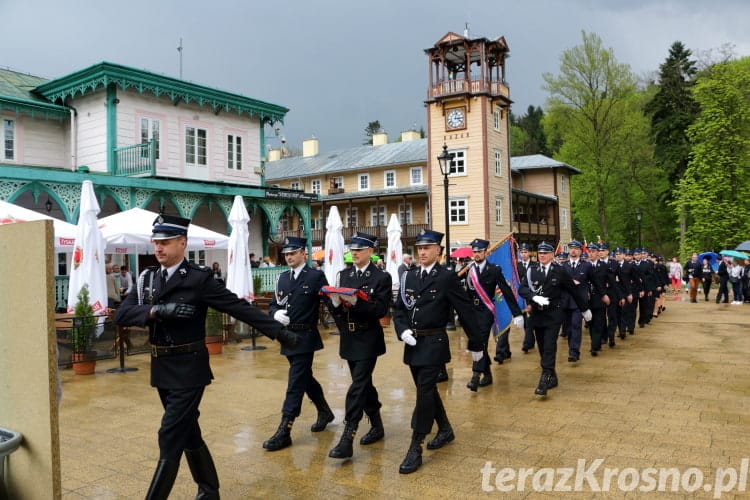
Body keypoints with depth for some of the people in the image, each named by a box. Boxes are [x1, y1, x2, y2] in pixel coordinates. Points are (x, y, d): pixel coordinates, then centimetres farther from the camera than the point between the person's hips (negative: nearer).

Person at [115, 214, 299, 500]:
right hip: (162, 370, 6)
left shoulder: (199, 278, -12)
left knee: (170, 439, -6)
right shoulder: (147, 278, 5)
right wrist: (157, 310, -22)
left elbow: (239, 308, -12)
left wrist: (279, 332, -14)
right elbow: (121, 315, -5)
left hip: (188, 370, -6)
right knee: (188, 434, 18)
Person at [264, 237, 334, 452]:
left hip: (305, 337, -7)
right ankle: (325, 411, 40)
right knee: (305, 378, 19)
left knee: (296, 383, -6)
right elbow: (273, 304, 13)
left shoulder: (316, 276, -7)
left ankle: (284, 431, -1)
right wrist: (276, 313, -9)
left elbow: (330, 300, -15)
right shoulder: (283, 278, 11)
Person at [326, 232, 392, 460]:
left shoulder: (381, 277, -7)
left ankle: (347, 439, -9)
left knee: (358, 385, -10)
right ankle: (377, 426, 33)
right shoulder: (344, 275, 8)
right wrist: (336, 302, -15)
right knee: (364, 383, 16)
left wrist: (355, 301, -27)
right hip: (349, 338, 6)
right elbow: (337, 309, 8)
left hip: (368, 340, -6)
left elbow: (381, 309, -16)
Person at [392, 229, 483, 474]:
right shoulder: (410, 276, 8)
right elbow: (398, 309, 12)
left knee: (424, 392, -7)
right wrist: (403, 330, -8)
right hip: (413, 344, 6)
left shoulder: (447, 276, -8)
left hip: (434, 343, -6)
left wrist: (476, 344, -1)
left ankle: (415, 449, 2)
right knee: (427, 390, 17)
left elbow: (465, 311, -5)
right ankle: (445, 430, 38)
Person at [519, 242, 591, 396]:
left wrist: (584, 309, 12)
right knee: (542, 348, 10)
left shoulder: (560, 271, -3)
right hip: (537, 314, 4)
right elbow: (522, 289, -6)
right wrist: (534, 297, -25)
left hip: (553, 315, -4)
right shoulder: (532, 271, 3)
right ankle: (552, 378, 25)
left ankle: (544, 381, -11)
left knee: (549, 347, -11)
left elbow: (573, 290, 4)